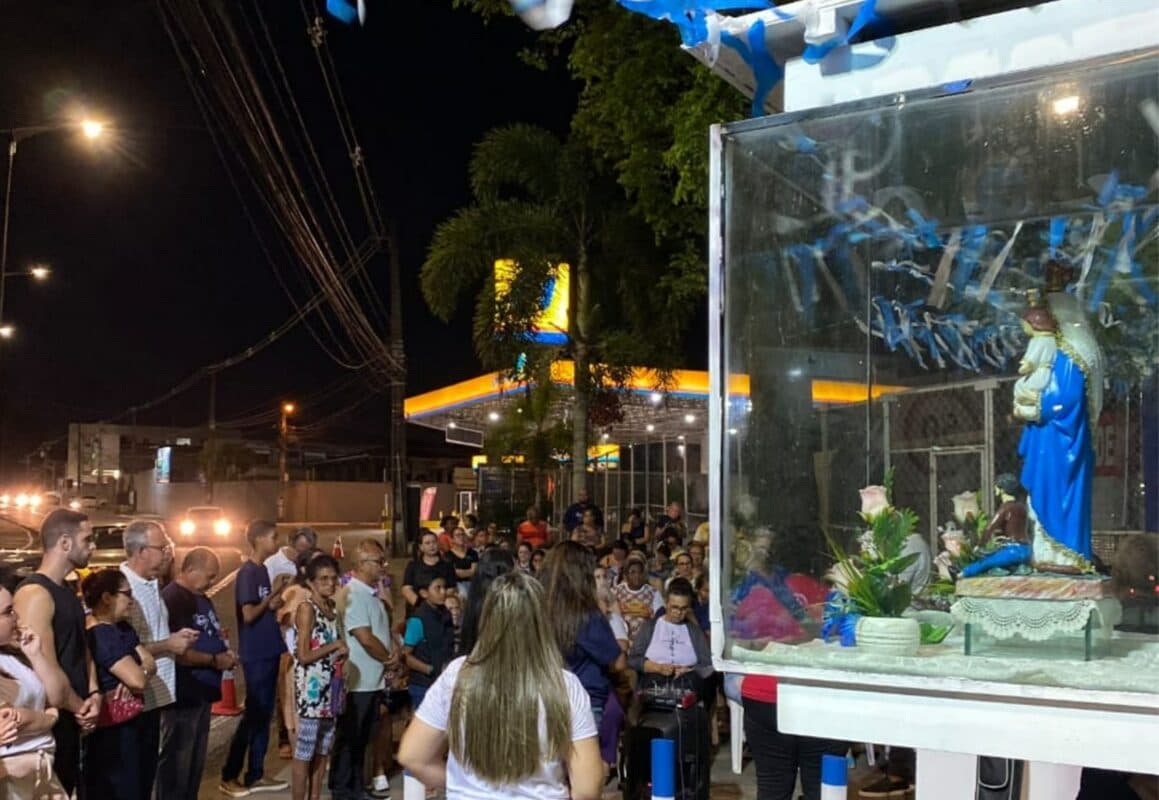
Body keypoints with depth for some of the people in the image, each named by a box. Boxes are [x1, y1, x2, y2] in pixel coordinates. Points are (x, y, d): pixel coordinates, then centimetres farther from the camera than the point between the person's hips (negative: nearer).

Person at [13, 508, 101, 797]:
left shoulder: (68, 593, 12)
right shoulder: (35, 595, -19)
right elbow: (47, 675, -23)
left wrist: (94, 695, 0)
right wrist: (81, 708, -9)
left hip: (73, 722, 9)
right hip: (50, 725, -9)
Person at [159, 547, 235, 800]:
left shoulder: (202, 599, 14)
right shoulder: (170, 599, -17)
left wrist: (225, 653, 7)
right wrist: (215, 661, -18)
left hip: (203, 692, 10)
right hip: (182, 696, -10)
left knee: (196, 762, 18)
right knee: (177, 764, -2)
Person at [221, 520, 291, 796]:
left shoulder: (263, 570, 11)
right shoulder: (247, 572, -15)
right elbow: (249, 615, -19)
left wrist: (277, 602, 1)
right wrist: (273, 593, -11)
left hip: (269, 651, 8)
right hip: (255, 655, -8)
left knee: (264, 714, 12)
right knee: (253, 714, -2)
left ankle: (255, 775, 20)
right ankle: (229, 776, 9)